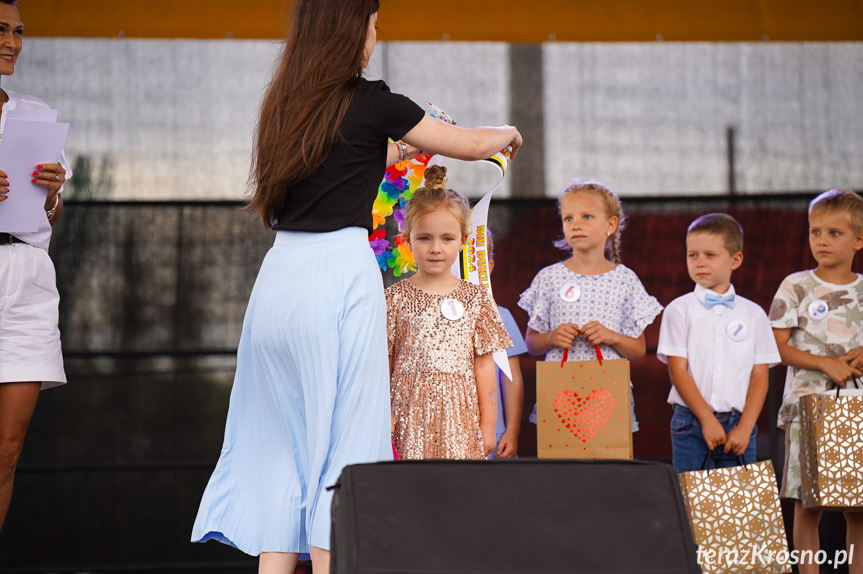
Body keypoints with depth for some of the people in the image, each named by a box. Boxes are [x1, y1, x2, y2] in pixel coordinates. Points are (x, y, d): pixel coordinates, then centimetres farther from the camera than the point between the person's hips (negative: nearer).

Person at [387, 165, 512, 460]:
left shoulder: (476, 298, 7)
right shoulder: (395, 298, 3)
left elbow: (484, 366, 8)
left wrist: (488, 426, 6)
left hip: (459, 416, 1)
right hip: (409, 413, -1)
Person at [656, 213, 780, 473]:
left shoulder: (753, 314, 7)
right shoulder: (679, 310, 3)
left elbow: (760, 375, 4)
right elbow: (678, 370, -4)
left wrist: (745, 427, -8)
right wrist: (707, 420, -12)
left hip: (739, 424, 1)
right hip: (691, 421, -1)